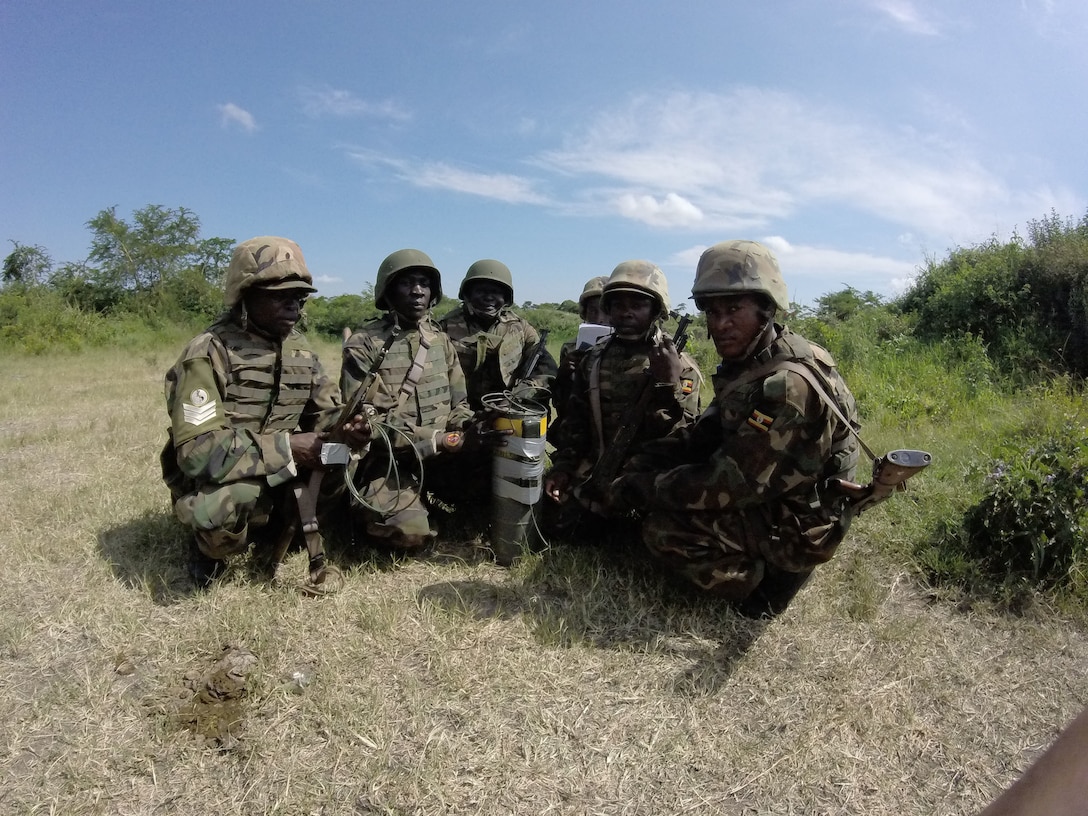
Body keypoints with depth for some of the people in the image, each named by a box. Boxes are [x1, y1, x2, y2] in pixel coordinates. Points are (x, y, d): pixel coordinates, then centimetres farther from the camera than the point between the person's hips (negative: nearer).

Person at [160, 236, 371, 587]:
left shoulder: (299, 348, 1)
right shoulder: (209, 354, -20)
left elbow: (328, 410, 4)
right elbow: (196, 451, -27)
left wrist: (347, 427, -21)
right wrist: (286, 448, -30)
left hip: (281, 477, 6)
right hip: (211, 485, -6)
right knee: (229, 501, -38)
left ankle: (276, 531, 9)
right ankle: (209, 549, 0)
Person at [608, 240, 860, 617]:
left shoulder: (789, 385, -29)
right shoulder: (749, 362, 1)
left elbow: (732, 483, -28)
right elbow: (703, 435, 5)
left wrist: (637, 489, -19)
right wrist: (637, 469, -9)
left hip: (793, 528, -9)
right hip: (767, 497, 9)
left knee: (662, 528, -18)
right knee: (659, 467, 10)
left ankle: (763, 590, 0)